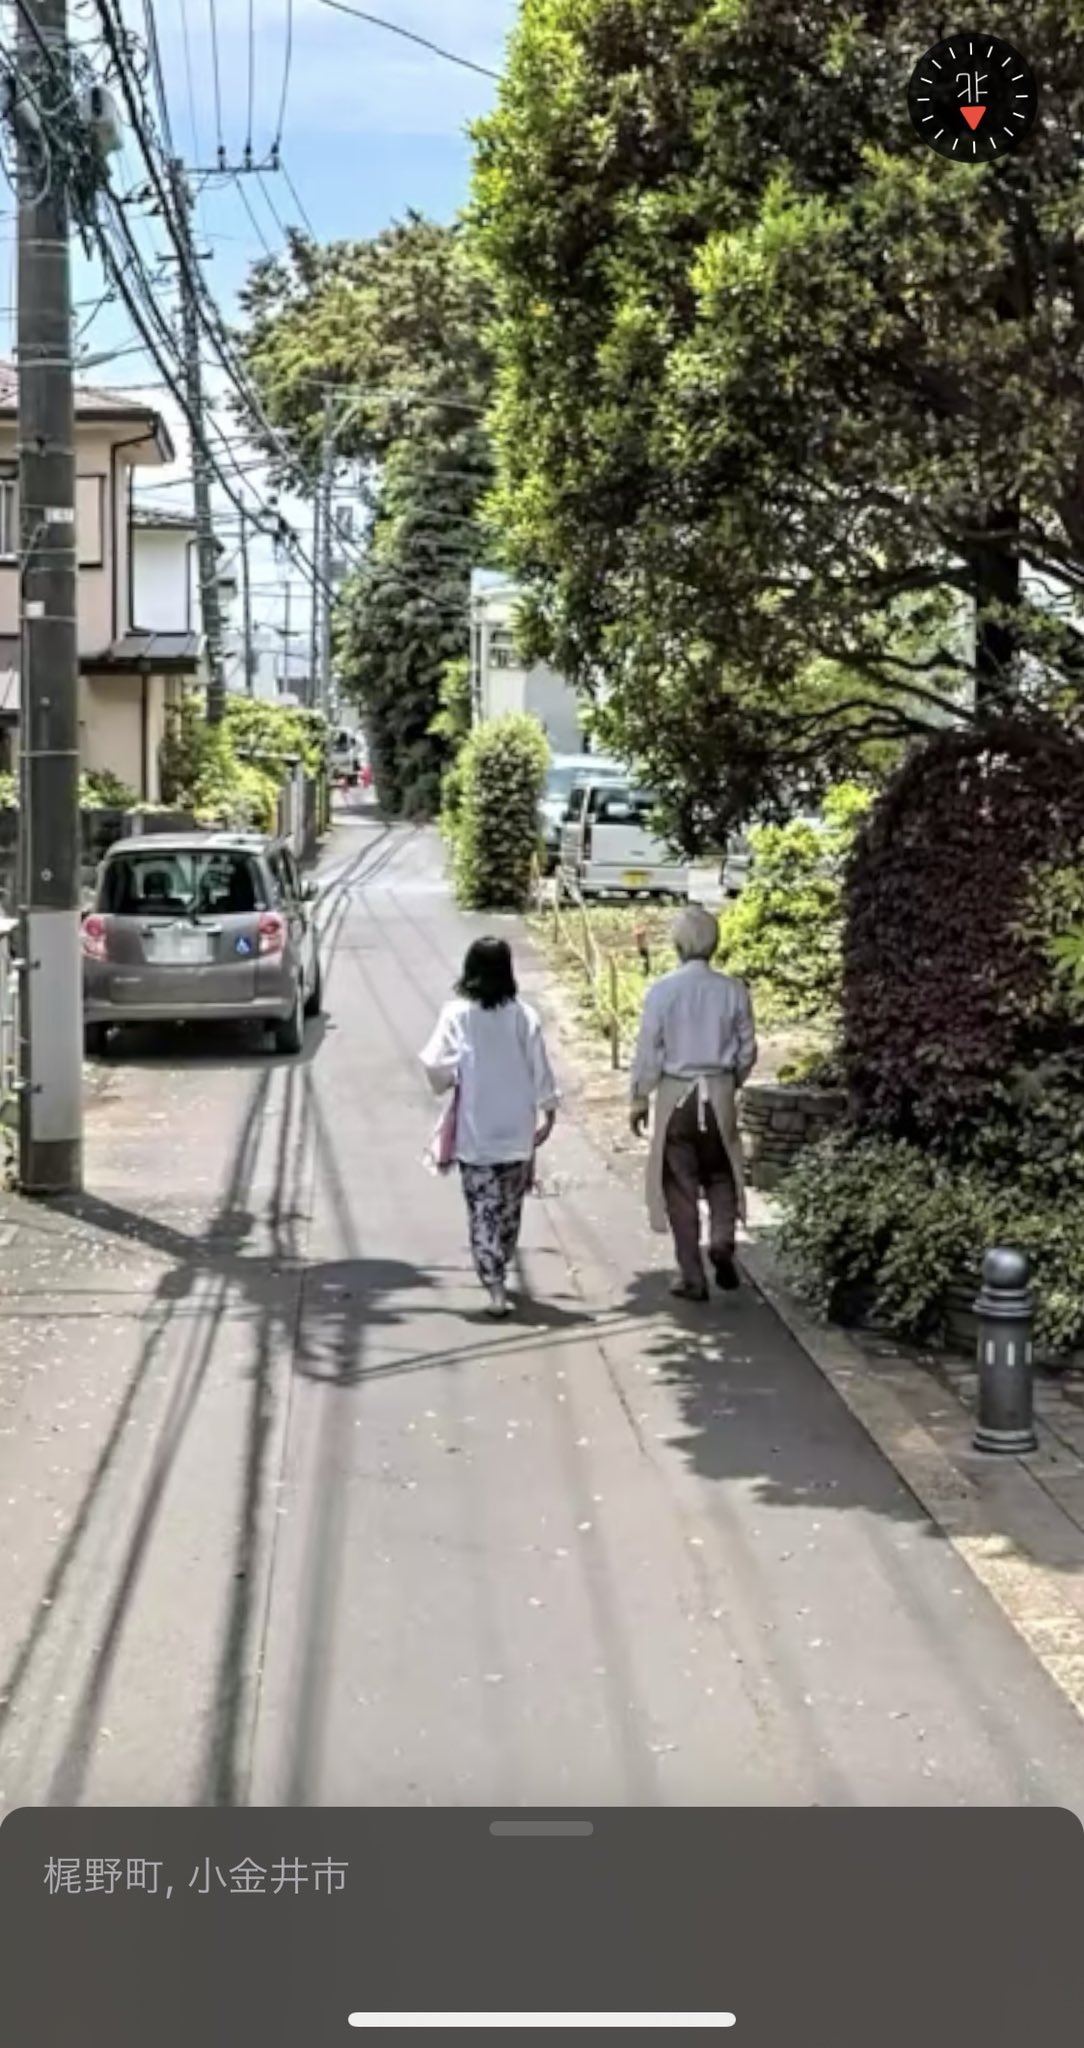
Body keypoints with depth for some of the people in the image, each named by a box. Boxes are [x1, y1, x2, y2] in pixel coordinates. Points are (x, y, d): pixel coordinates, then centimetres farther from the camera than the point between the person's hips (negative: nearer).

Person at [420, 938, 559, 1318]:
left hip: (474, 1133, -2)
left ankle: (495, 1286, -6)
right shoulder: (523, 1016, -5)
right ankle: (498, 1273, 30)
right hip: (517, 1130, 2)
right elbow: (539, 1068, -2)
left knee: (483, 1210, 3)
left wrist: (445, 1083, 9)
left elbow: (436, 1065, -13)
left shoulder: (456, 1014, -9)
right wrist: (548, 1112, 8)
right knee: (510, 1207, 18)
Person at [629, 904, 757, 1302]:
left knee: (681, 1186, 7)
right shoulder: (733, 990, -4)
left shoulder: (663, 990, -11)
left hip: (676, 1093, -2)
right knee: (721, 1175, 20)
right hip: (720, 1093, 2)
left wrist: (640, 1098, 5)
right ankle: (723, 1239, -4)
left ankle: (692, 1278, 9)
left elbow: (649, 1049, -7)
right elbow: (747, 1049, 3)